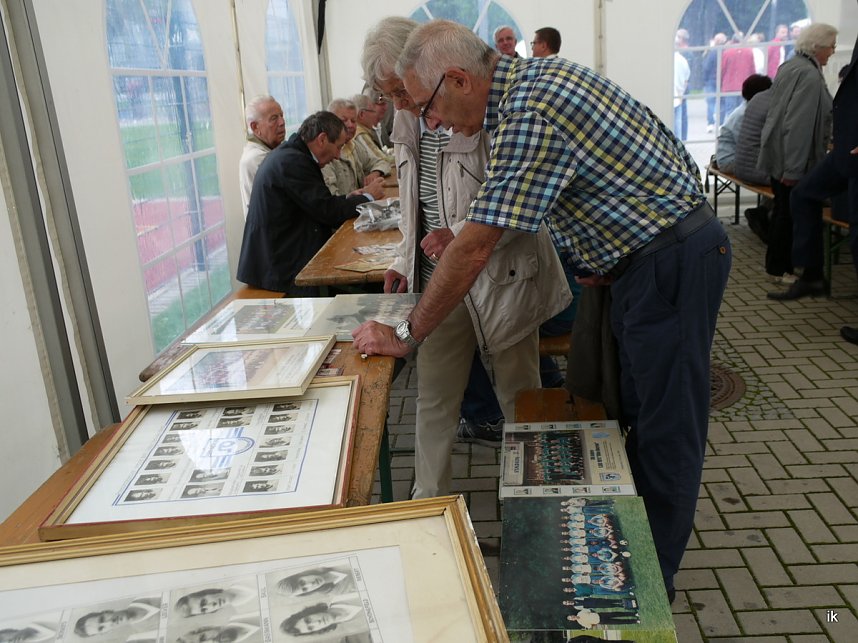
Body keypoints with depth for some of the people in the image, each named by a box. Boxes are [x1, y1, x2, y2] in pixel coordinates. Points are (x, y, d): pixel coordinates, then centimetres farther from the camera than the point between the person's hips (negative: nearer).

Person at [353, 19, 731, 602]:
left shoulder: (529, 116, -25)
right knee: (641, 412, 17)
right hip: (650, 252, 10)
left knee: (666, 430, 1)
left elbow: (474, 249, -24)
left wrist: (407, 337, -14)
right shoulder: (539, 75, 6)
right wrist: (604, 257, 11)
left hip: (673, 261, -10)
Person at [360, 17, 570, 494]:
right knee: (433, 399, 10)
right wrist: (405, 262, 9)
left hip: (501, 277, -6)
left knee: (519, 396, 9)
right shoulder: (407, 121, 8)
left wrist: (463, 234, -25)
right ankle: (428, 503, 26)